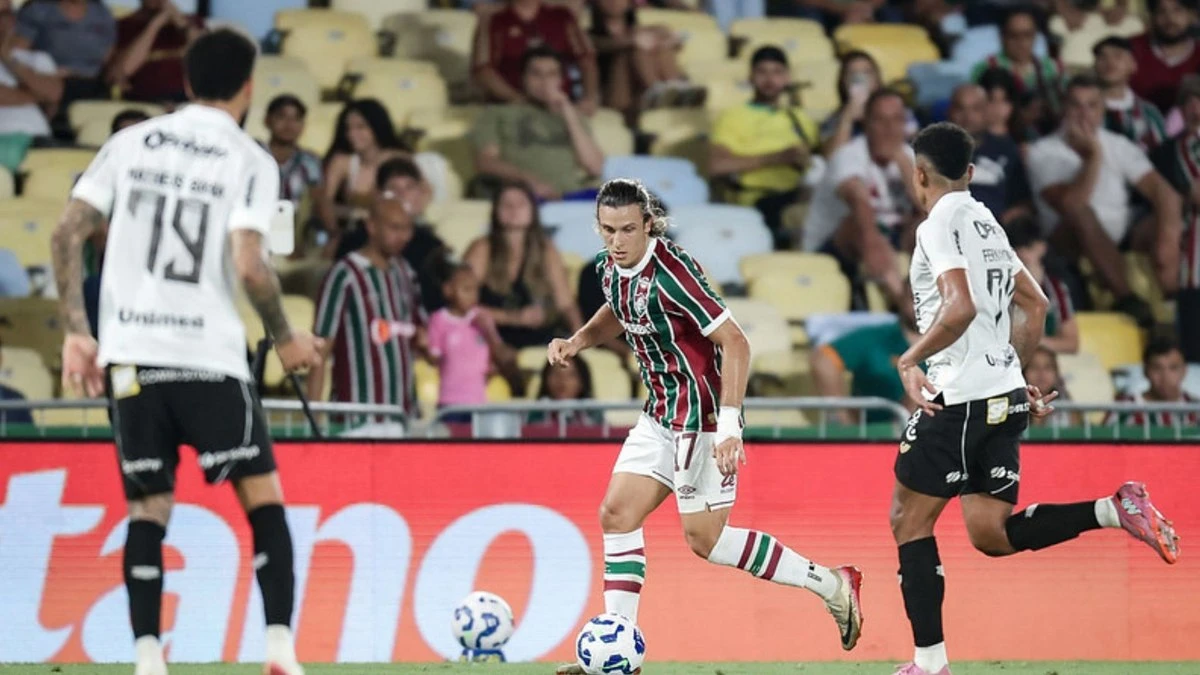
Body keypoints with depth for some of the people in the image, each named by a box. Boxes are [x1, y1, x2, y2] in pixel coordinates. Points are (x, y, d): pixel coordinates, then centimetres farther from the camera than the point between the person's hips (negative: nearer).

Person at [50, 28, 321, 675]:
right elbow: (249, 264, -13)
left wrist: (76, 332, 10)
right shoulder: (250, 161, -2)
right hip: (209, 357, -3)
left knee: (148, 511, 9)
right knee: (264, 499, 7)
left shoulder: (130, 143, 9)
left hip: (130, 356, 3)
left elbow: (67, 234, 4)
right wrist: (286, 337, 2)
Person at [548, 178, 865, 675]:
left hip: (701, 413, -9)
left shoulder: (670, 272, -24)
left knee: (704, 537, -5)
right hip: (662, 413, 9)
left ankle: (831, 585, 6)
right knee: (617, 514, 2)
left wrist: (729, 424, -30)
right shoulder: (611, 267, 2)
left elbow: (735, 343, -25)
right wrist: (577, 341, 8)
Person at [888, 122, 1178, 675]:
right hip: (1005, 397, 9)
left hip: (961, 399, -9)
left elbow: (960, 308, -24)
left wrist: (910, 360, -14)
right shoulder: (986, 223, 18)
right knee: (991, 534, 7)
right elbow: (1035, 305, 24)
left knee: (909, 522, 3)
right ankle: (1114, 510, -9)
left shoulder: (941, 225, -10)